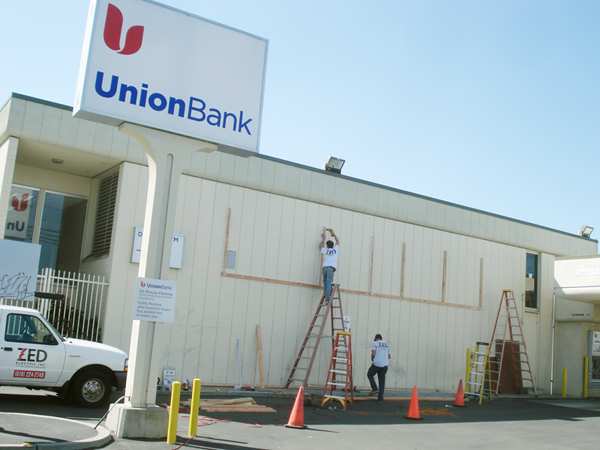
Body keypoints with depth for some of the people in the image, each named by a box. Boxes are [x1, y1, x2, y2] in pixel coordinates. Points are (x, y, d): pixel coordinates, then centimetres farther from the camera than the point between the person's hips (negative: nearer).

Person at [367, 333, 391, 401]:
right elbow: (389, 356, 17)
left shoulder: (375, 343, 0)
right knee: (382, 380, 10)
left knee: (369, 375, 17)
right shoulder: (386, 344, 16)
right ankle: (380, 396, 9)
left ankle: (375, 389, 5)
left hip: (376, 364, -5)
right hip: (385, 365, 5)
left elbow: (373, 353, -11)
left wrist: (372, 360, 6)